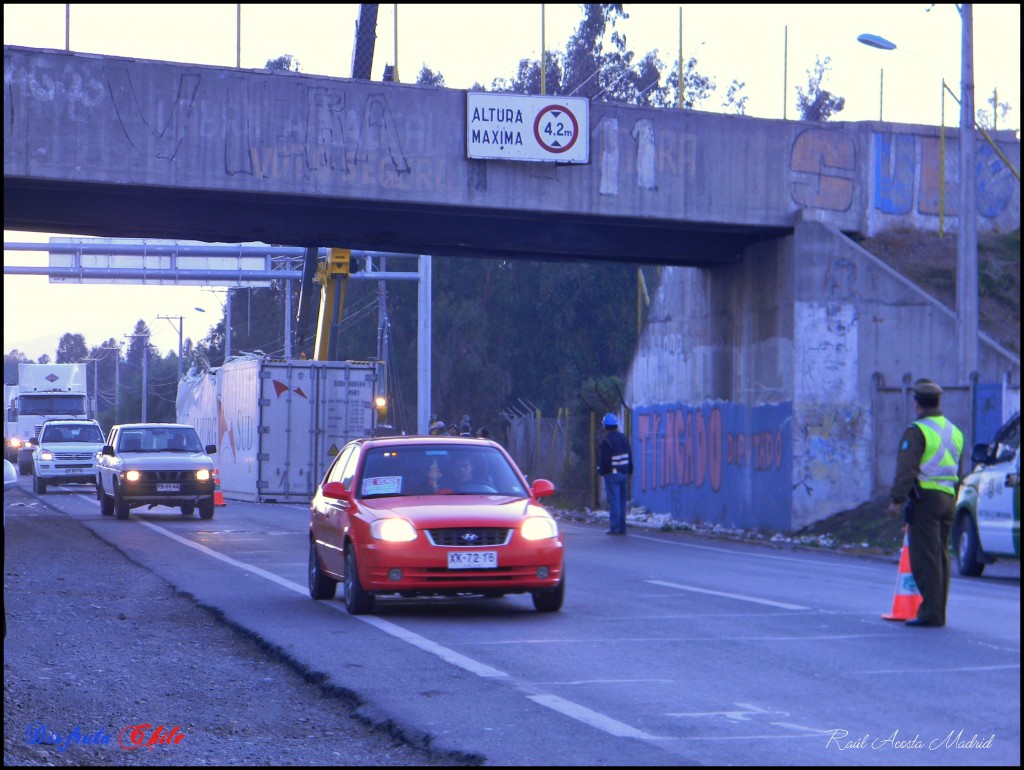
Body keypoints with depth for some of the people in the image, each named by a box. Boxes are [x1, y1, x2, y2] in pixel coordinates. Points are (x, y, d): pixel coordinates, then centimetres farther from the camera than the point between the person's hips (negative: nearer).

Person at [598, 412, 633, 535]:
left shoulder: (606, 442, -14)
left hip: (612, 474, -7)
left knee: (614, 501, -5)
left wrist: (602, 471, 0)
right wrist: (629, 472, 19)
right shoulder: (624, 439, 9)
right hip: (624, 473, 7)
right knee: (622, 501, 11)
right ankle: (622, 527, 14)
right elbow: (630, 457, 14)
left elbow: (604, 460, -15)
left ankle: (615, 527, -5)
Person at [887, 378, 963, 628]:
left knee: (925, 558, -7)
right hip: (948, 499, 8)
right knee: (941, 557, 12)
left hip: (925, 498, -8)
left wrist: (897, 499, -19)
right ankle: (938, 612, 15)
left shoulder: (917, 431, -9)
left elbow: (906, 469, -18)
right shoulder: (954, 432, 17)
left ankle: (930, 612, -10)